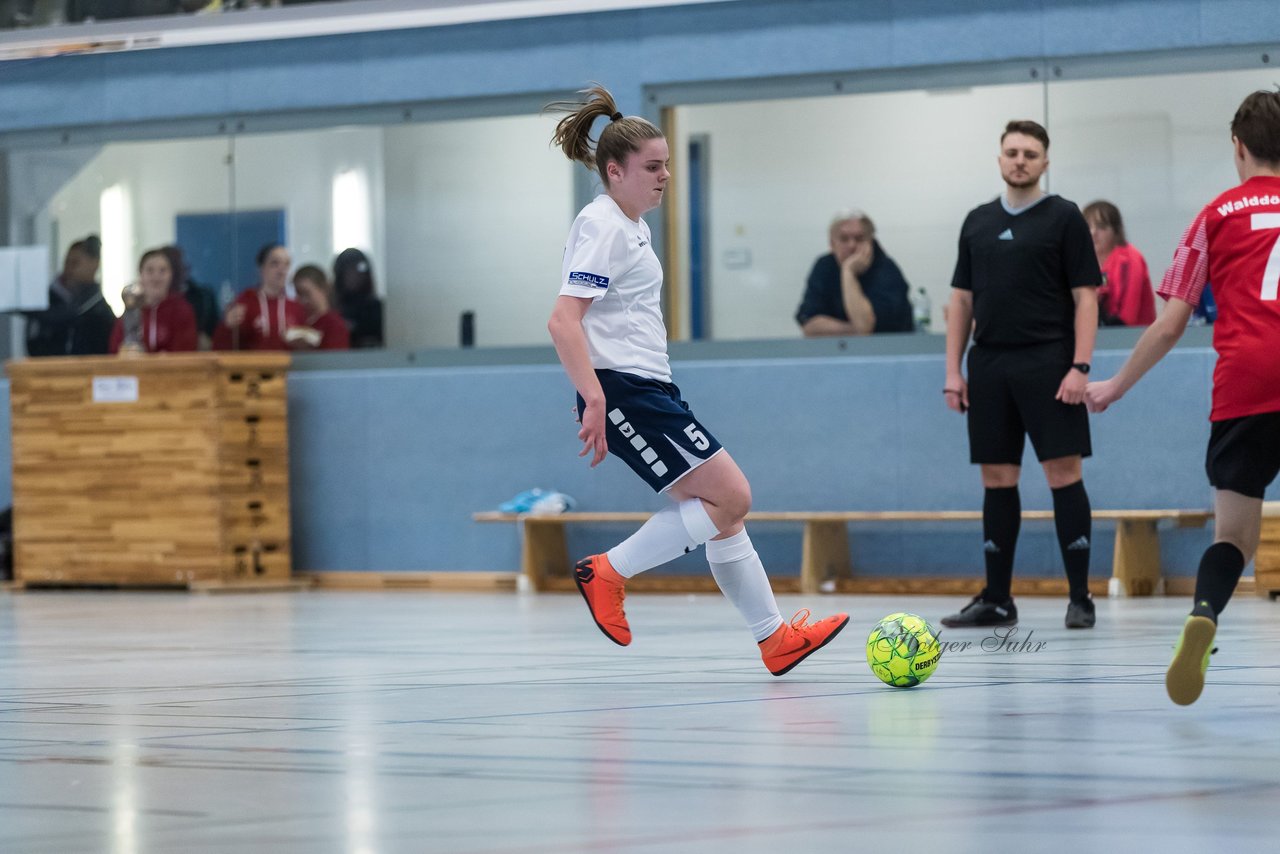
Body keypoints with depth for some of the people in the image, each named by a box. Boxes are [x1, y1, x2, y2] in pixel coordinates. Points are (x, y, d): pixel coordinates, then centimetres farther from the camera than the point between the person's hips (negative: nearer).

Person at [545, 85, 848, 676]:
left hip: (648, 389, 10)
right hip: (624, 389, -10)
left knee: (722, 508, 9)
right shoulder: (603, 227, -12)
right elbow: (563, 322, -22)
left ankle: (774, 638, 13)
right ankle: (609, 572, -7)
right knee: (730, 496, -12)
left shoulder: (629, 227, 18)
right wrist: (594, 399, -29)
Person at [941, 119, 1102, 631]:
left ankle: (1080, 598, -2)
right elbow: (962, 300, 16)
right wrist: (953, 372, 9)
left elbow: (1086, 298, -3)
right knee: (997, 479, 6)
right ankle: (996, 600, 11)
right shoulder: (978, 222, 14)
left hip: (1047, 365, -5)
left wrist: (1079, 367, -13)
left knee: (1063, 474, -6)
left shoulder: (1063, 218, 1)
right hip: (989, 367, 5)